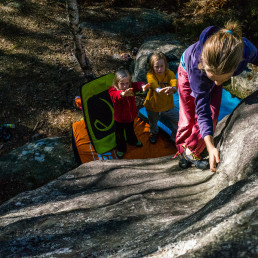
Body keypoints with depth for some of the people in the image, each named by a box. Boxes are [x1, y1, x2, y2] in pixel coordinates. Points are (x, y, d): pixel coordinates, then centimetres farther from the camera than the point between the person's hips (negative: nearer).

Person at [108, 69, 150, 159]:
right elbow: (117, 95, -59)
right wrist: (123, 94, -85)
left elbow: (137, 85, -42)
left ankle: (132, 141, 65)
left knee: (130, 130, 34)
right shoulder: (113, 92, -35)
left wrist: (143, 86, -69)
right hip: (119, 119, -4)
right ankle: (121, 149, 49)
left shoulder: (131, 87, -22)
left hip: (130, 116, 4)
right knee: (120, 135, 21)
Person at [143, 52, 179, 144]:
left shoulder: (169, 73, -17)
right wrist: (159, 90, -69)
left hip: (168, 105, 1)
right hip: (153, 105, 0)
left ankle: (175, 137, 29)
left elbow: (174, 82, -39)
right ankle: (153, 133, 60)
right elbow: (153, 84, -44)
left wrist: (173, 88, -64)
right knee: (153, 123, 23)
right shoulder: (150, 75, -22)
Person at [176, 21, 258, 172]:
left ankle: (191, 151, 12)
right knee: (188, 118, 6)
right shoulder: (196, 64, -48)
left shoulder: (245, 49, -42)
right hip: (188, 73, -2)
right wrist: (210, 146, -50)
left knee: (211, 116, -7)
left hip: (216, 70, 3)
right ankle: (182, 150, 30)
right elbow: (202, 109, -43)